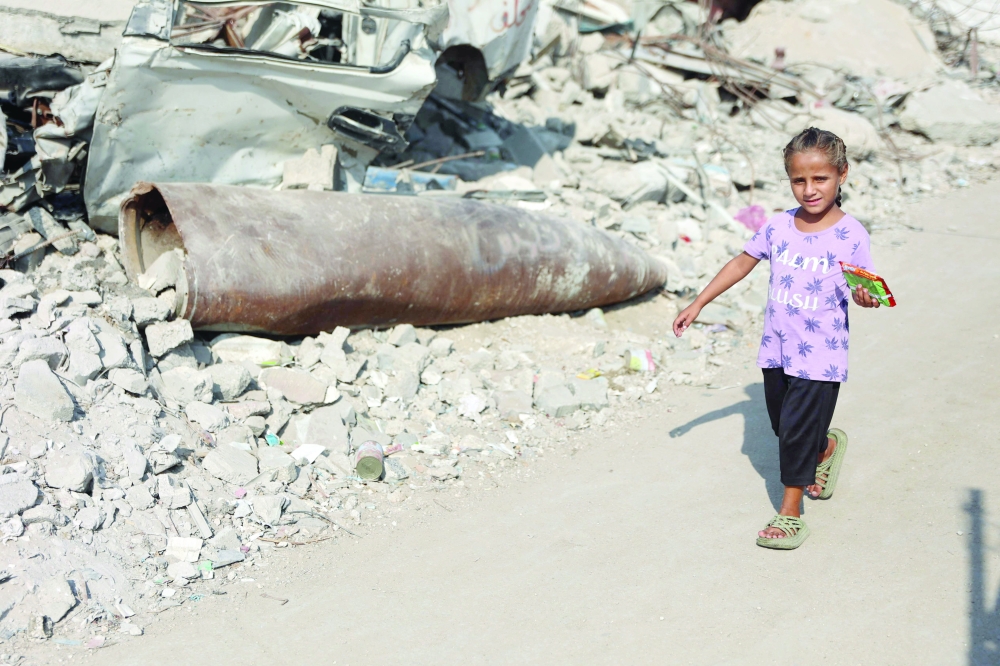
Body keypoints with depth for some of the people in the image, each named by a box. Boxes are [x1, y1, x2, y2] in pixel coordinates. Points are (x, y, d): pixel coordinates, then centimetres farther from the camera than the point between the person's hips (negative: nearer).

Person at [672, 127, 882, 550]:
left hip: (821, 355, -5)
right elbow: (742, 264, 9)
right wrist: (698, 304, 10)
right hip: (776, 348, 5)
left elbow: (866, 290, -5)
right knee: (782, 424, 18)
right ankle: (827, 446, 50)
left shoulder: (850, 234, -12)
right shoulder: (778, 226, -1)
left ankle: (790, 510, 15)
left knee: (797, 428, -2)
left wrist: (867, 298, -30)